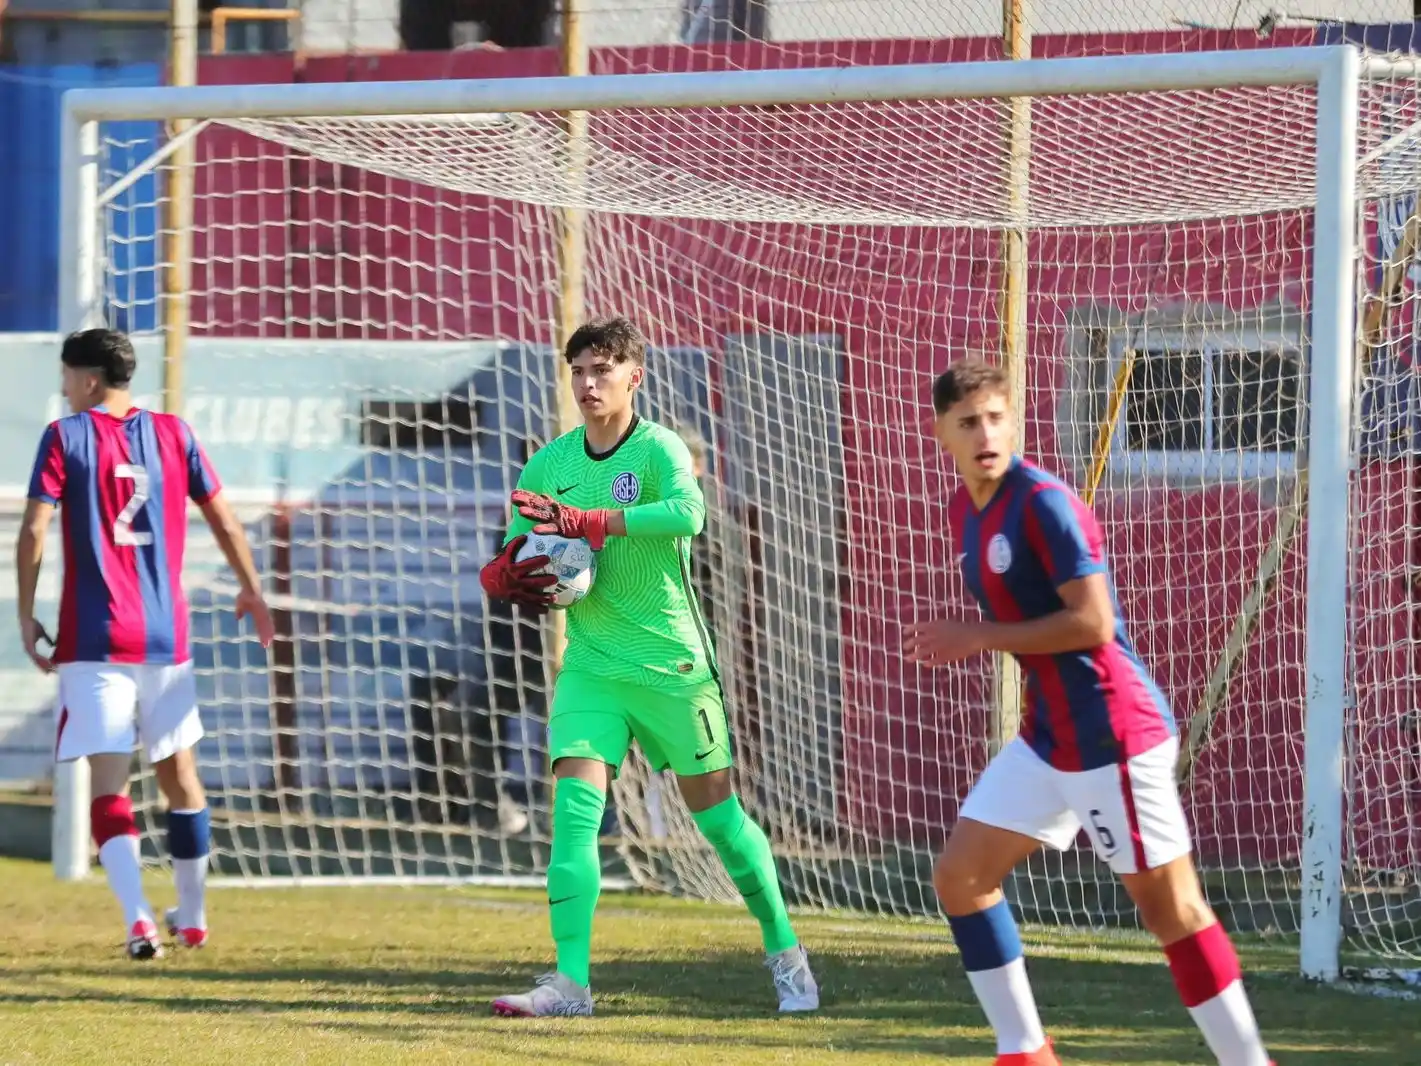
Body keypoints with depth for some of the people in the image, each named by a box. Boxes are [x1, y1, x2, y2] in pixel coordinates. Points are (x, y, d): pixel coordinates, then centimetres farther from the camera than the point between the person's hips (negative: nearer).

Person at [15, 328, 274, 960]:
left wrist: (26, 616, -1)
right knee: (178, 770, 18)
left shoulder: (65, 437, -3)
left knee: (108, 781, -6)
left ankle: (138, 920, -23)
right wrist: (251, 590, 22)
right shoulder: (172, 433, 7)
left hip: (94, 640, -4)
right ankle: (192, 918, 28)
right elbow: (222, 518, 9)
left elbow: (34, 531, -9)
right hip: (166, 634, 4)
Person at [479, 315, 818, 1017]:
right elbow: (508, 567, 11)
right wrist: (509, 576, -14)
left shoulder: (658, 450, -11)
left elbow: (687, 513, -33)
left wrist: (584, 523, -40)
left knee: (715, 808, 4)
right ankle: (570, 981, -16)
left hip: (671, 662, -3)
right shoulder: (548, 465, 5)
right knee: (575, 803, -13)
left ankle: (784, 951, 23)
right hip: (590, 664, 4)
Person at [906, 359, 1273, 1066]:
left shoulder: (1042, 503, -16)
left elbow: (1092, 622, -22)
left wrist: (980, 637, -17)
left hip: (1112, 735, -9)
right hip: (1047, 737, 9)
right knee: (959, 877, 9)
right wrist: (959, 639, 4)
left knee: (1171, 909, -6)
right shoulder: (966, 512, 10)